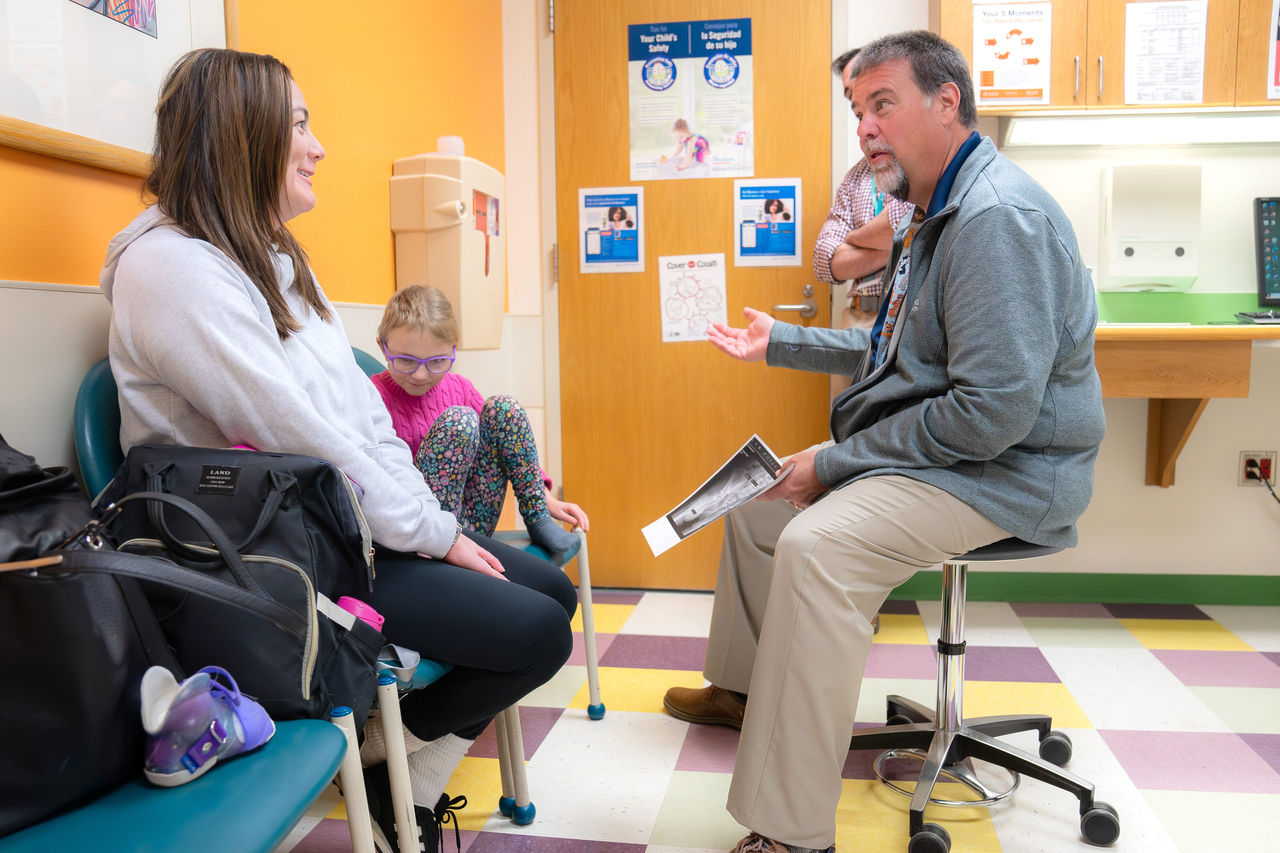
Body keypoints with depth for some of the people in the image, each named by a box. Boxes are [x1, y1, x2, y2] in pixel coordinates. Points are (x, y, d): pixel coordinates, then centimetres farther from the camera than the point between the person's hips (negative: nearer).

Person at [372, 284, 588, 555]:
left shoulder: (458, 388, 7)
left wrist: (546, 499, 9)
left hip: (476, 524, 6)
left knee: (501, 407, -7)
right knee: (458, 420, -23)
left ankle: (537, 519, -3)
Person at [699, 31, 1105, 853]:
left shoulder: (999, 216, -20)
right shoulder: (934, 215, 15)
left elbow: (994, 411, -28)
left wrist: (836, 461, -20)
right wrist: (779, 342, 22)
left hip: (1006, 471, -11)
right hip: (934, 447, 11)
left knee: (814, 543, -32)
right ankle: (740, 686, 27)